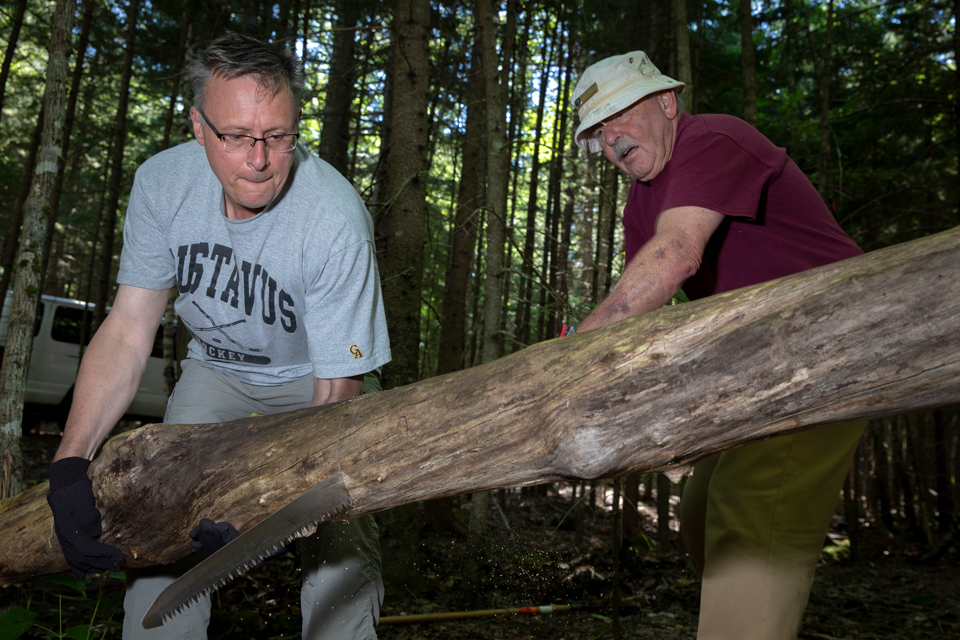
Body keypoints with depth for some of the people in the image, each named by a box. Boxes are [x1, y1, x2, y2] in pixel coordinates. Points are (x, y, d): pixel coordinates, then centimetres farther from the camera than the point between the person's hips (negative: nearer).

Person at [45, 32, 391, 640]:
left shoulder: (336, 220, -33)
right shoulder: (163, 182, -19)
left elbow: (337, 390, -30)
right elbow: (127, 332, -15)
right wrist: (71, 462, -25)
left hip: (316, 376, -3)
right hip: (217, 370, 4)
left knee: (343, 550, -17)